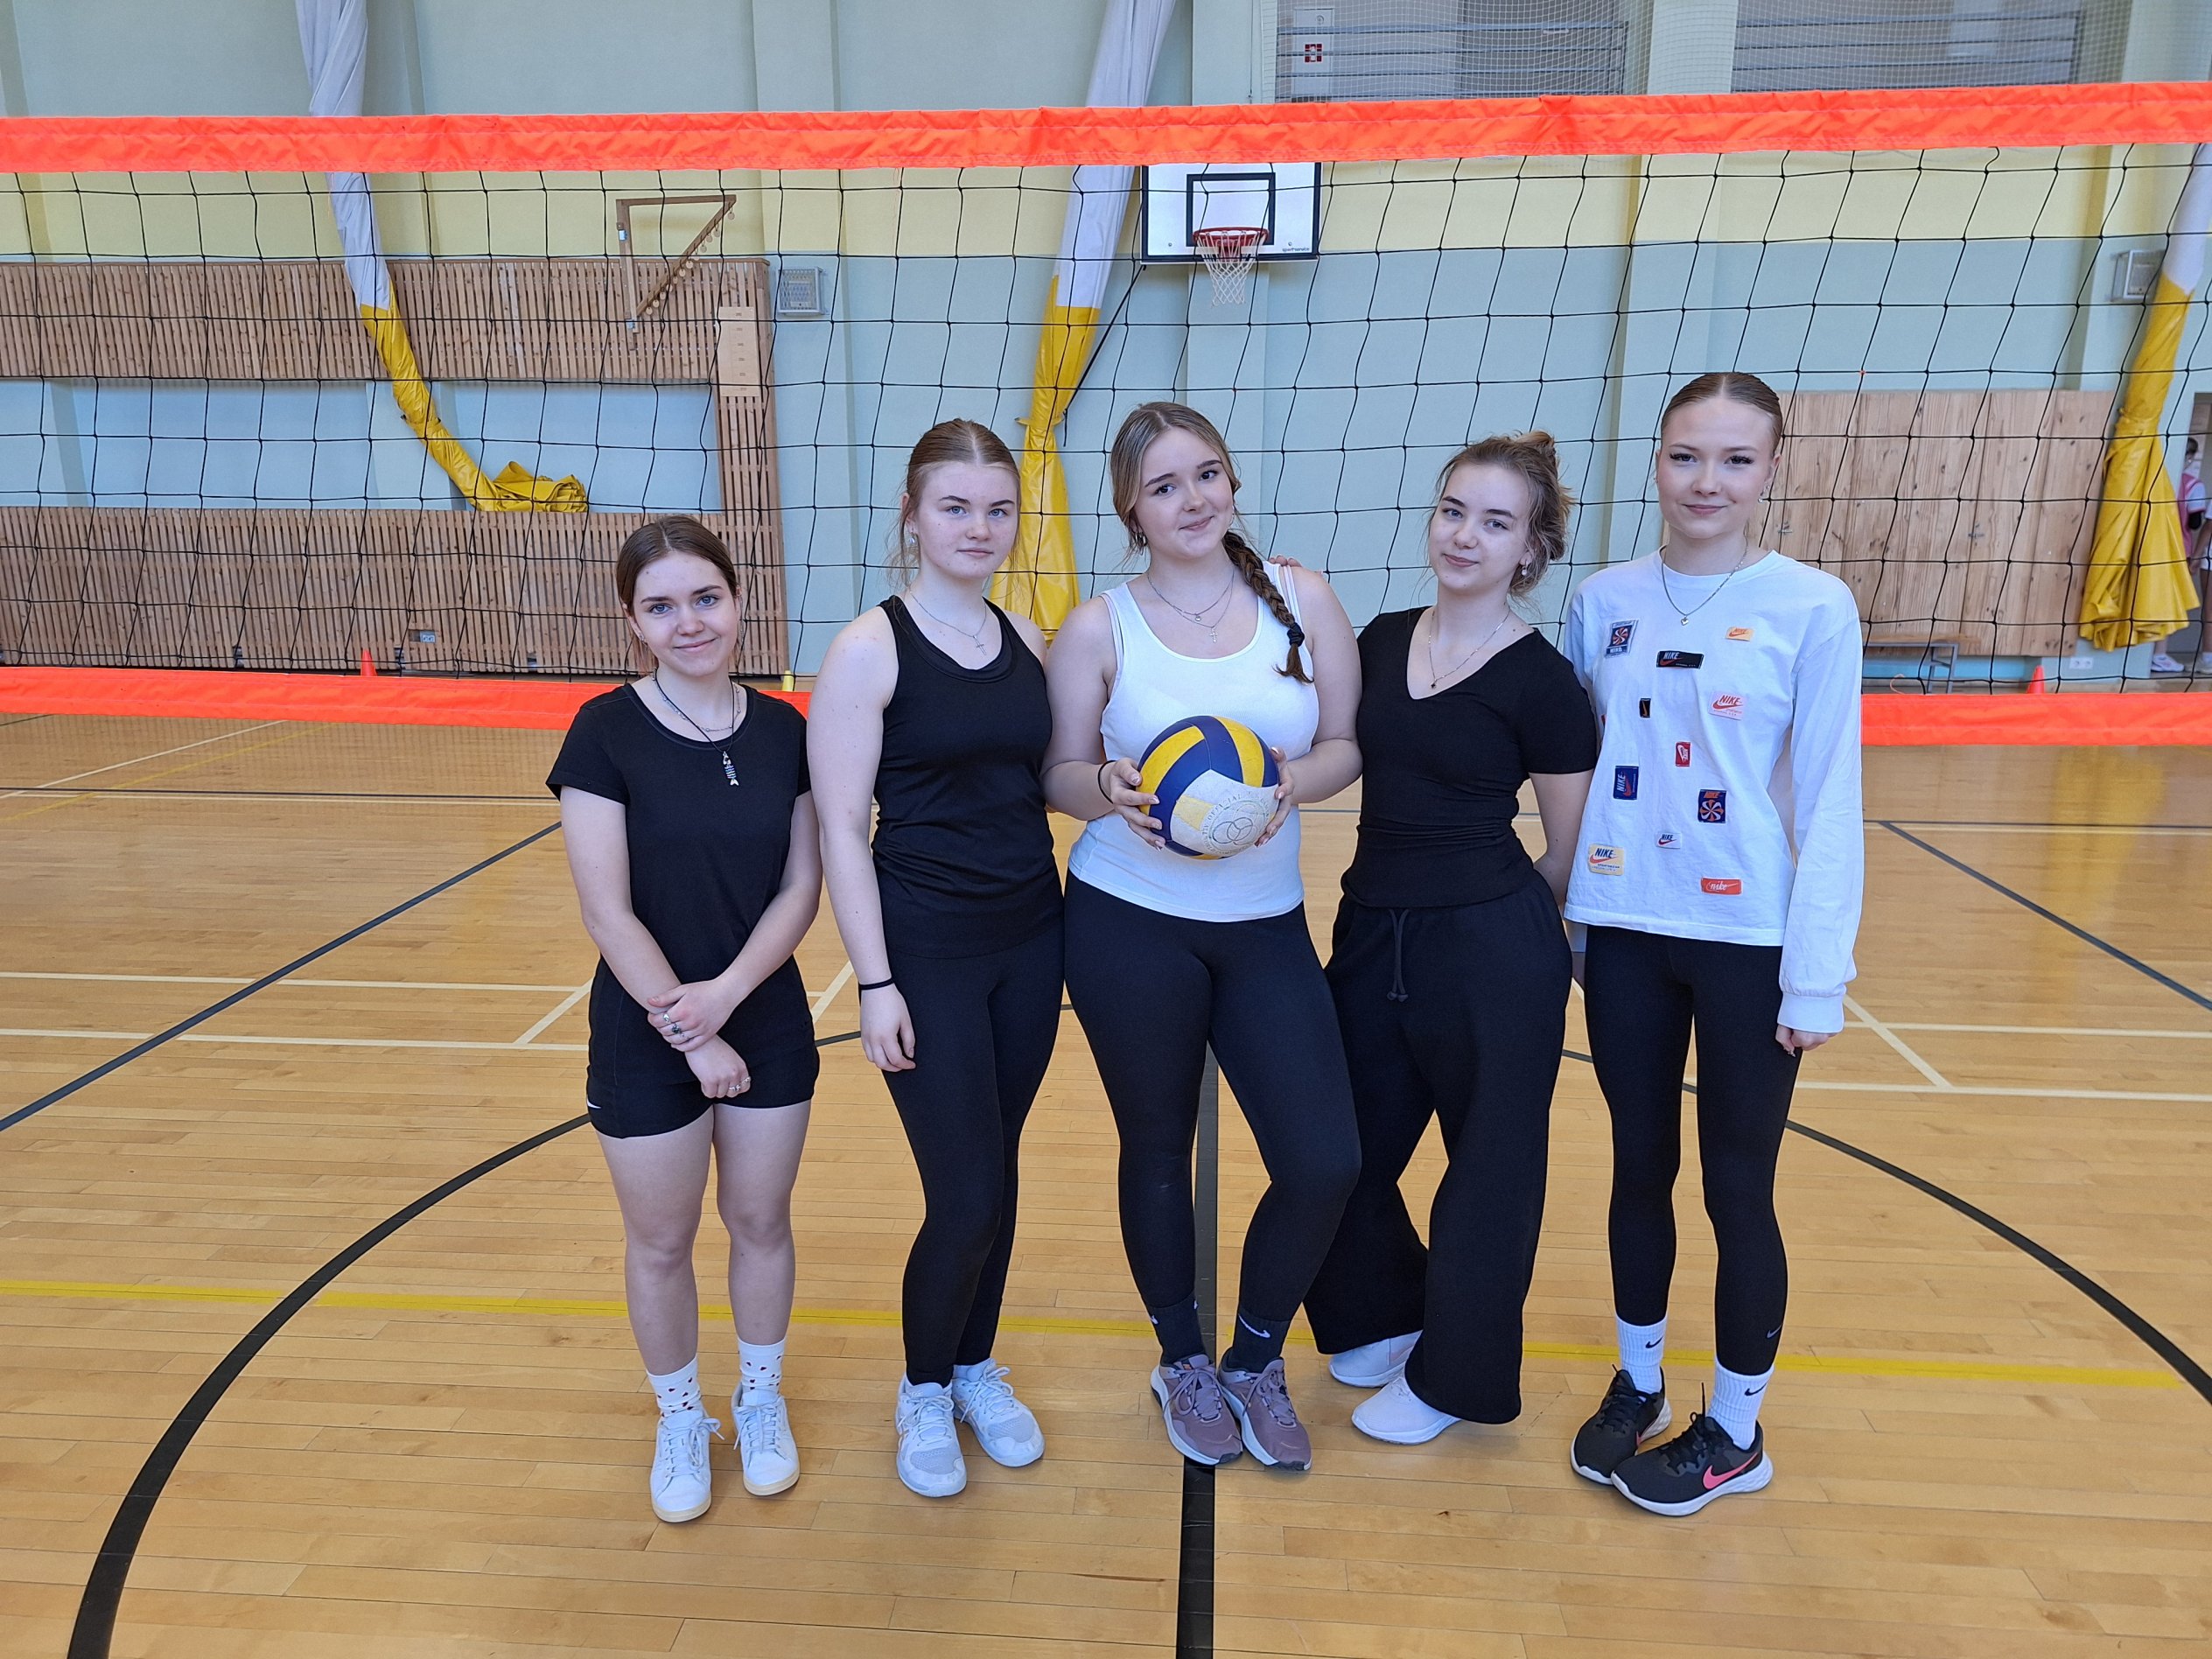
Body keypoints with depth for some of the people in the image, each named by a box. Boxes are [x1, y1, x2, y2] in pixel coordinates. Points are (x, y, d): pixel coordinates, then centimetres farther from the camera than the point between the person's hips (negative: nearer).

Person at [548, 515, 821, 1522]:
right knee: (660, 1241, 13)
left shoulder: (782, 730, -3)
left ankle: (762, 1399, 40)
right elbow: (608, 915, -16)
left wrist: (726, 993, -17)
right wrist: (693, 1041, -16)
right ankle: (680, 1420, 37)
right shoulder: (606, 732, -13)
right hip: (644, 1037, -2)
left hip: (769, 1024, 3)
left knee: (761, 1220, 17)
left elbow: (801, 889, -3)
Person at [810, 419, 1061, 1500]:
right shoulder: (869, 649, -11)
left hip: (1030, 936, 5)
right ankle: (924, 1391, 27)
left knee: (997, 1172, 16)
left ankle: (976, 1368, 38)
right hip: (928, 950, -5)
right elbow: (841, 824, -12)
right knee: (965, 1196, -1)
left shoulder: (1027, 640, 5)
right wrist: (874, 982, -14)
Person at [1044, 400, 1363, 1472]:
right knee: (1157, 1150, 12)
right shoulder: (1099, 627, -3)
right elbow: (1062, 772, 0)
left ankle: (1255, 1361, 27)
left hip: (1266, 925, 2)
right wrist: (1111, 791, -22)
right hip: (1130, 927, -1)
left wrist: (1295, 781, -18)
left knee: (1324, 1164, -1)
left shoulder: (1302, 599, 1)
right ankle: (1183, 1364, 37)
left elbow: (1348, 745, 3)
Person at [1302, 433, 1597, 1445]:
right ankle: (1385, 1316, 42)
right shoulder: (1379, 641, 4)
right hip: (1370, 935, 6)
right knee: (1343, 1148, 16)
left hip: (1492, 954, -6)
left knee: (1489, 1165, 12)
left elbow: (1572, 855, -4)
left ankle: (1455, 1373, 33)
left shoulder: (1540, 681, -12)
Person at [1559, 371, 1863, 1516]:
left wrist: (1817, 974, -9)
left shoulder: (1811, 607, -7)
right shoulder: (1605, 601, 2)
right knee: (1639, 1170, 16)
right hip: (1625, 935, 3)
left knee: (1738, 1187, 9)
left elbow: (1830, 803, -7)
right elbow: (1572, 768, 7)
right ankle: (1637, 1383, 36)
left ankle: (1735, 1432, 29)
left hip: (1749, 944, -3)